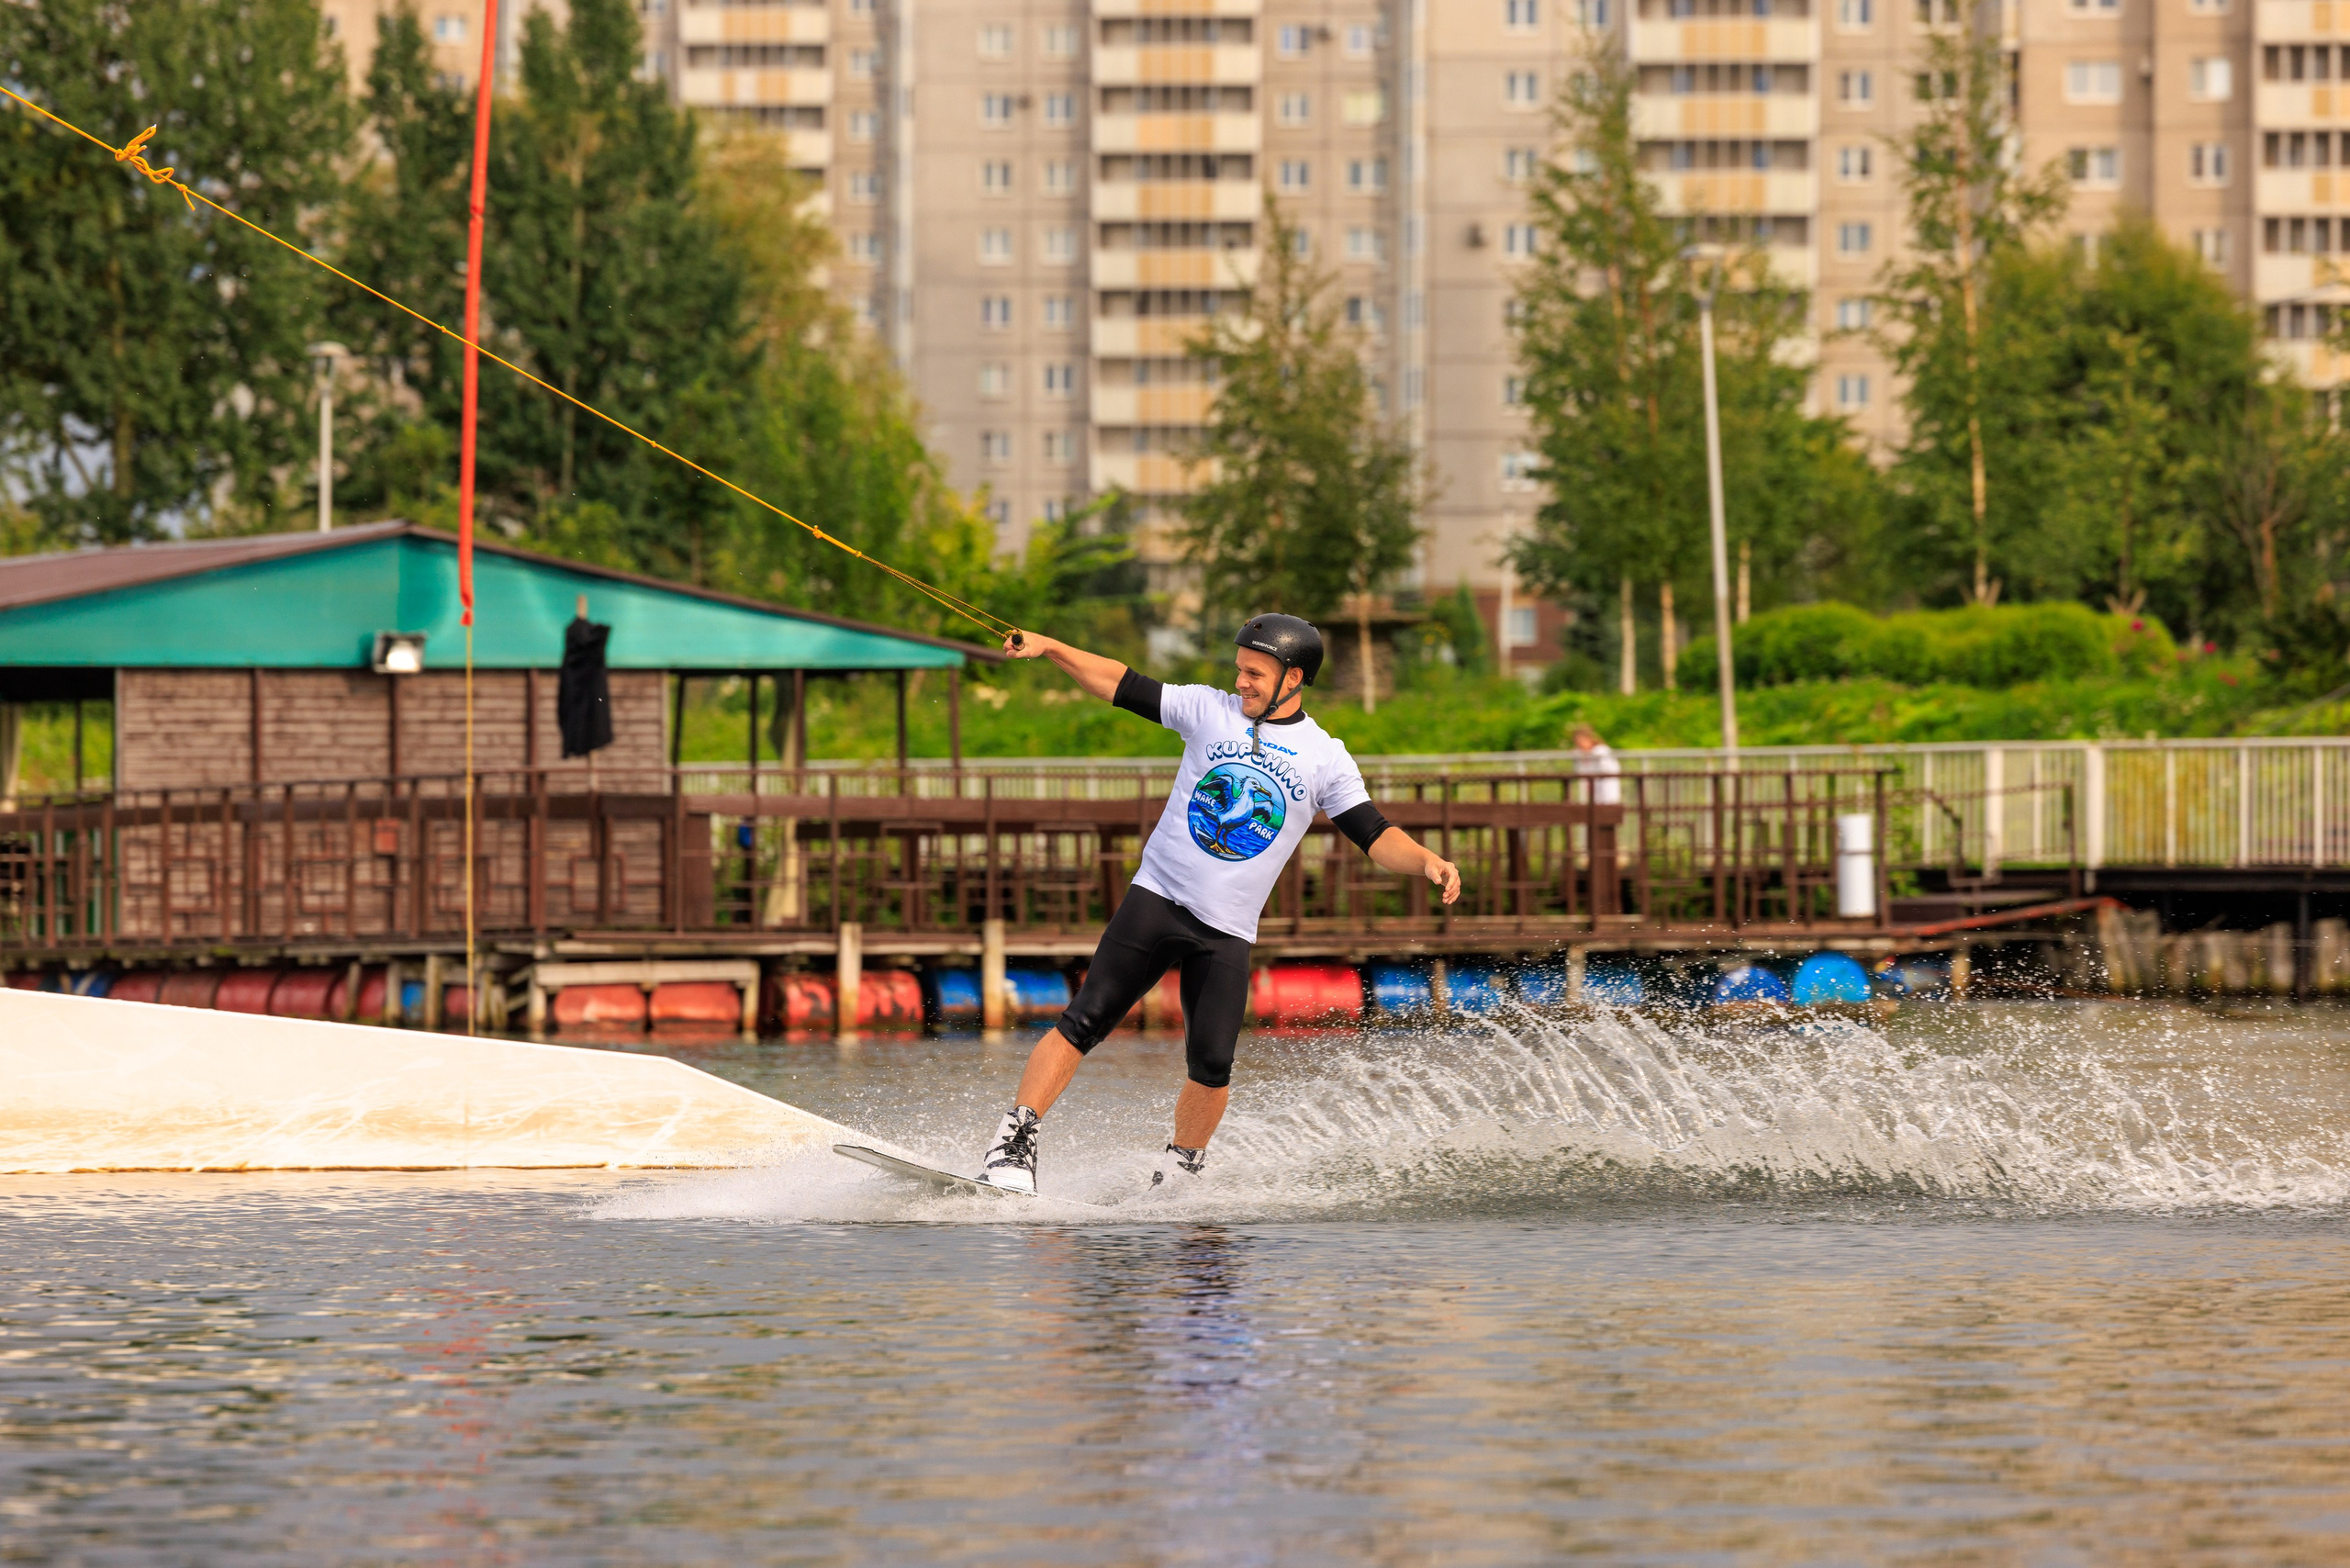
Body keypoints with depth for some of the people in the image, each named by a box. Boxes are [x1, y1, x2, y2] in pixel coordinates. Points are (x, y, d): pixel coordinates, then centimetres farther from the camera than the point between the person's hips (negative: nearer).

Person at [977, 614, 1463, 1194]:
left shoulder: (1325, 759, 4)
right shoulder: (1210, 710, 6)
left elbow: (1374, 836, 0)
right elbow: (1123, 686, 7)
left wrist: (1427, 860, -19)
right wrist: (1050, 647, -2)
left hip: (1227, 933, 0)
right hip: (1157, 900, 0)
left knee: (1211, 1067, -8)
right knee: (1085, 1021, -12)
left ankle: (1179, 1171, 15)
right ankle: (1015, 1142, -11)